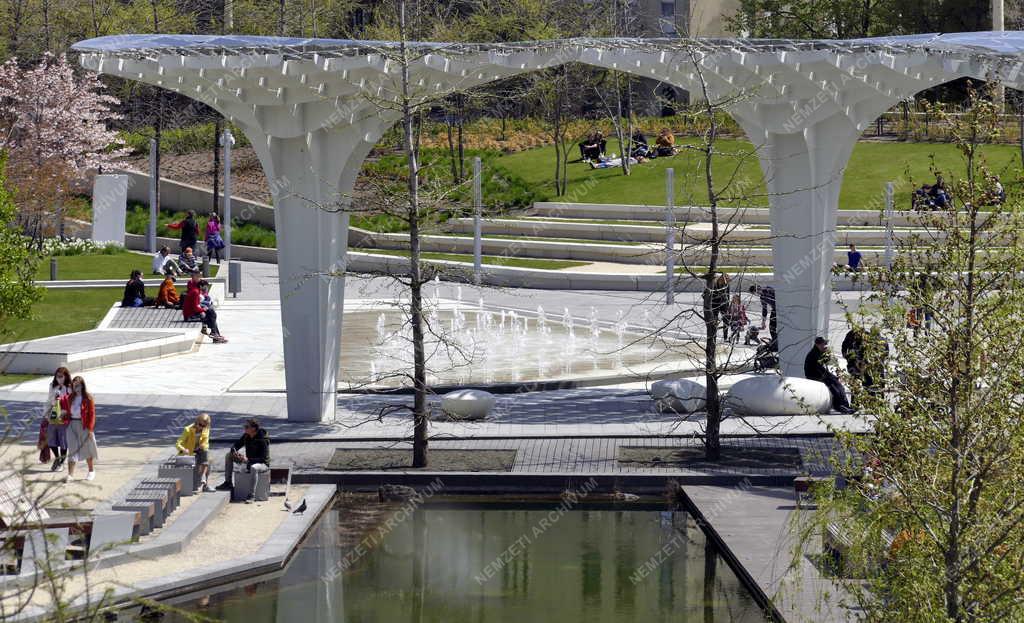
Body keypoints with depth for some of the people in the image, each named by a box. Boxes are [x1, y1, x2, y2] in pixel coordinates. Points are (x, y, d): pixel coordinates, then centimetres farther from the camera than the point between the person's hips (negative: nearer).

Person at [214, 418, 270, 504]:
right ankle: (228, 483, 3)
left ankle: (252, 495, -39)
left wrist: (248, 460, -37)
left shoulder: (263, 440, -24)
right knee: (228, 455, 2)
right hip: (249, 462, 8)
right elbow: (235, 446, 6)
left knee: (254, 467, -44)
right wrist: (234, 452, -19)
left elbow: (264, 459, -27)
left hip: (263, 464, -8)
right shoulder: (246, 436, -3)